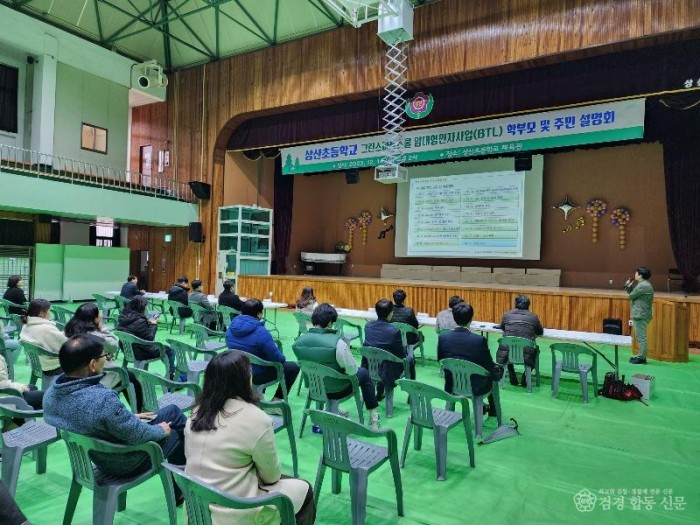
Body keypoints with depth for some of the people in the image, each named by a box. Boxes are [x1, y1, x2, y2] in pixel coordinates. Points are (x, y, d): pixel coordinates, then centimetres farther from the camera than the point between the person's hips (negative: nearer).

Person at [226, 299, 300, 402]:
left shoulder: (231, 327, -3)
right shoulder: (261, 332, -24)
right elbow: (277, 358, -19)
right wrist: (282, 358, 5)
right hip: (255, 375, -7)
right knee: (293, 367, 9)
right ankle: (277, 399, 16)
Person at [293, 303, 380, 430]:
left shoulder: (299, 340, -14)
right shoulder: (337, 342, -30)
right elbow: (352, 370, -21)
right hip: (336, 390, -5)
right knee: (363, 373, 23)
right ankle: (373, 416, 29)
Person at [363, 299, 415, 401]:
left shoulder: (368, 326, -8)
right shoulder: (394, 331, -25)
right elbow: (402, 355, -14)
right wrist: (404, 347, 9)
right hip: (388, 375, -4)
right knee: (410, 360, 23)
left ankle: (379, 393, 46)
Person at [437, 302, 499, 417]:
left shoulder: (442, 338, -15)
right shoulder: (479, 340, -24)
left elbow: (440, 361, 1)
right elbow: (489, 367, -12)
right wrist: (497, 370, 11)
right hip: (475, 388, -3)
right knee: (498, 369, 27)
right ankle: (492, 409, 44)